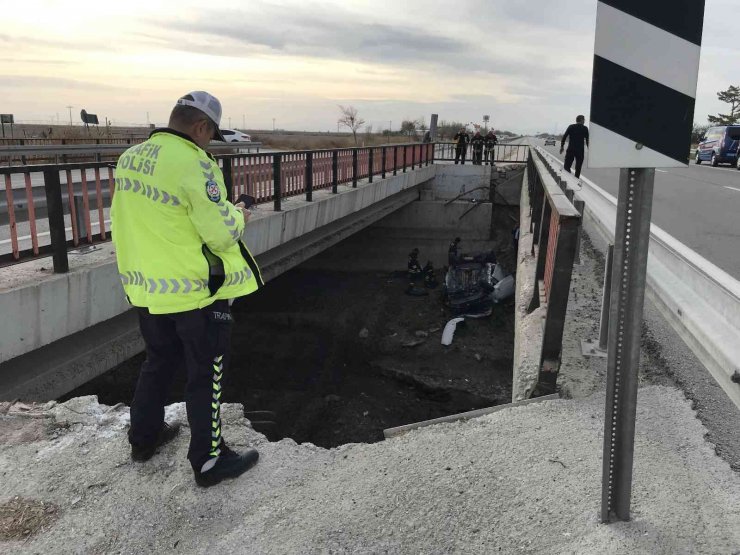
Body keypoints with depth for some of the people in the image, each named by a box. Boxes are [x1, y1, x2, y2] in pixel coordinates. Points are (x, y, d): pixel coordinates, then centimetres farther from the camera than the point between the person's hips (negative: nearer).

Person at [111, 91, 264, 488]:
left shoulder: (129, 158, 3)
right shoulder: (194, 163, -22)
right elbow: (221, 232, -21)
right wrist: (237, 215, 0)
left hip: (145, 287, 8)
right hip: (195, 290, -7)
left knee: (160, 361, 25)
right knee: (206, 373, 7)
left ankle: (143, 438, 41)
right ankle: (208, 461, 18)